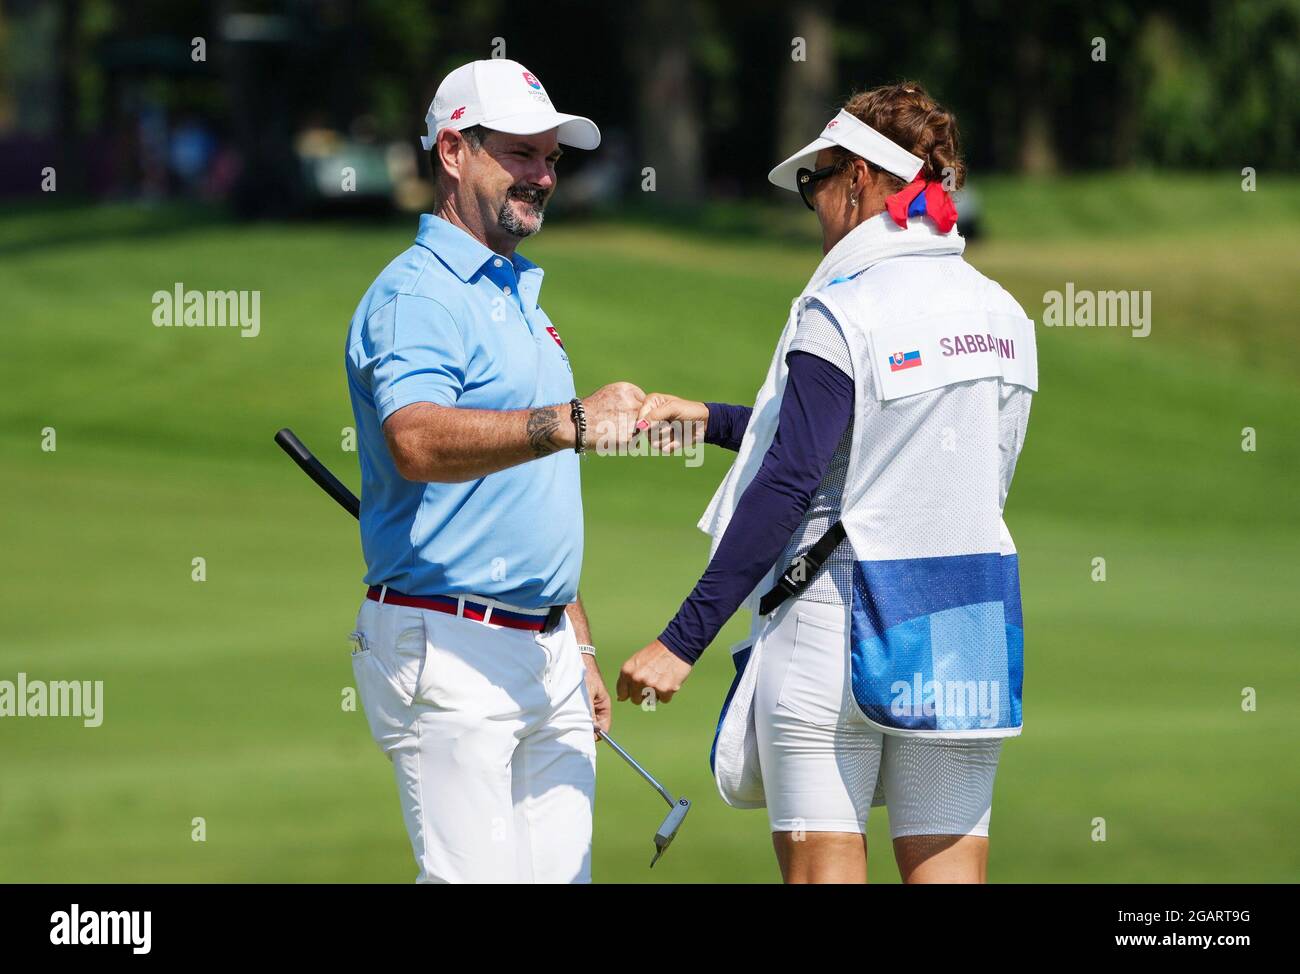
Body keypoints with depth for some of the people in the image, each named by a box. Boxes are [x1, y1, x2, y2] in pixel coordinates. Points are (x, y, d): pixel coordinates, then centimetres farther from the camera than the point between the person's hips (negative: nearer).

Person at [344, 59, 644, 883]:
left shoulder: (520, 298, 21)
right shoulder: (414, 296, -10)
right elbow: (418, 441, -31)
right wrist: (570, 423, -43)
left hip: (546, 652, 9)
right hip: (451, 651, -9)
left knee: (562, 872, 5)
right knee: (476, 877, -13)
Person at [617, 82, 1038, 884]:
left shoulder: (844, 312, -11)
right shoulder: (1001, 314, 10)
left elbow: (787, 489, -17)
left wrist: (682, 640, -16)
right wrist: (716, 422, 27)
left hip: (839, 630, -6)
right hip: (970, 631, 6)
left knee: (821, 872, -2)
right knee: (949, 870, 5)